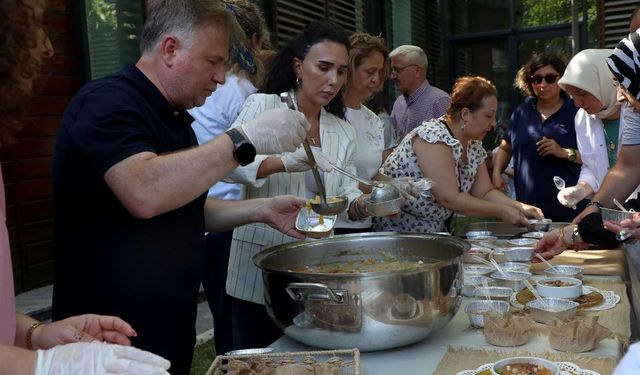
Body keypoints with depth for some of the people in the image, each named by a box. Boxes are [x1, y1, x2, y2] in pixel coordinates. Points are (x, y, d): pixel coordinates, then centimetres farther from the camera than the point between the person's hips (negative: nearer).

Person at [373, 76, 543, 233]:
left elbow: (485, 192, 9)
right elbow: (449, 198, -25)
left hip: (434, 231, 8)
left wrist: (520, 207, -6)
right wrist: (501, 211, -19)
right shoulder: (434, 137, -21)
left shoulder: (473, 145, 6)